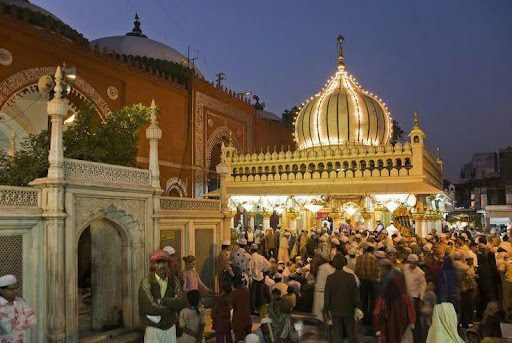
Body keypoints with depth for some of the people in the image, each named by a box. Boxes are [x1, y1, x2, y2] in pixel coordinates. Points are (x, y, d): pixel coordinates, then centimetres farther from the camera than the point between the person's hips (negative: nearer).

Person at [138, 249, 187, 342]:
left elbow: (182, 303, -10)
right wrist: (172, 304, -11)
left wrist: (161, 301, -18)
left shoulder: (174, 280, 0)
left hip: (171, 327, 3)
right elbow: (150, 307, -21)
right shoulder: (146, 282, -12)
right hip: (153, 328, -3)